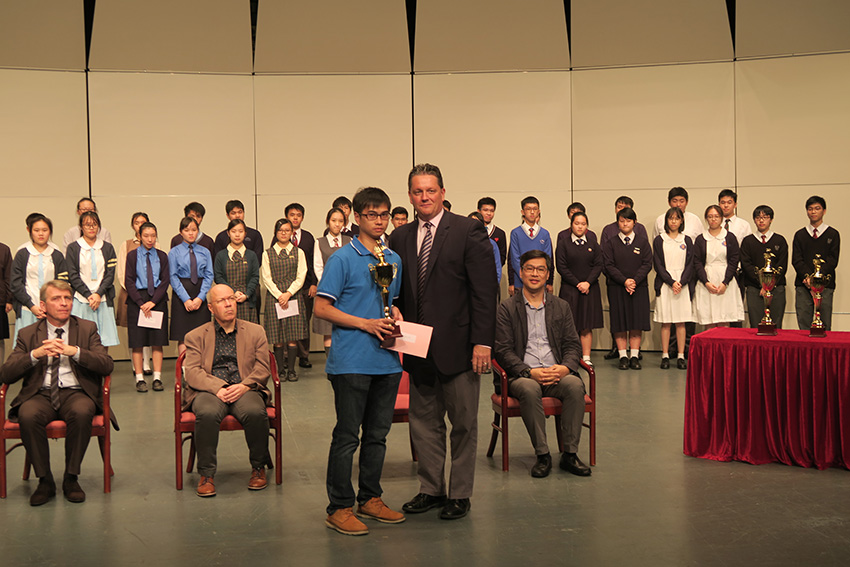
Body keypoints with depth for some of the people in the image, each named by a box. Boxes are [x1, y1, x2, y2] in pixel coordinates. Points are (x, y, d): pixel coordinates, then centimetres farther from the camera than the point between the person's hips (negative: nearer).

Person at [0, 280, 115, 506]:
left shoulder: (87, 328, 12)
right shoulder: (27, 334, 13)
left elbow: (107, 365, -2)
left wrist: (74, 351, -16)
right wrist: (35, 355, -14)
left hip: (75, 393, 0)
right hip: (40, 394, 1)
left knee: (81, 412, -35)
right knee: (28, 416, -33)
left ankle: (71, 479, -15)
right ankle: (45, 481, -14)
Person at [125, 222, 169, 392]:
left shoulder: (162, 256, 7)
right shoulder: (132, 255, 3)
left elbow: (165, 280, 2)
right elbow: (129, 282, -1)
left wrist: (153, 301, -10)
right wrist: (141, 303, -11)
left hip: (158, 299, 1)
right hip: (137, 299, -1)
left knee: (157, 341, 0)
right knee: (137, 342, -2)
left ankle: (157, 378, 4)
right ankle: (140, 379, 3)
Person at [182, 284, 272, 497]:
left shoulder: (255, 331, 18)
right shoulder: (195, 336, 15)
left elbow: (263, 368, 8)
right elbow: (192, 372, 1)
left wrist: (244, 386, -11)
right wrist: (218, 388, -16)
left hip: (244, 390, 1)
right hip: (209, 391, 0)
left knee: (255, 412, -33)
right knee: (207, 414, -35)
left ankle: (258, 467, -10)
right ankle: (206, 474, -20)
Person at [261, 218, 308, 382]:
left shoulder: (298, 253, 9)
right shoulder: (267, 254, 8)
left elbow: (301, 276, 3)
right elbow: (266, 278, 2)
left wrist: (288, 293, -10)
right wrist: (279, 295, -10)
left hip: (294, 296, 0)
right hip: (274, 297, 0)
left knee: (293, 335, -3)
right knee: (277, 337, -2)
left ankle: (291, 369, 3)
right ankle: (281, 369, 5)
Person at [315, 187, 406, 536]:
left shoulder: (394, 259, 12)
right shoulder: (343, 259, -6)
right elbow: (322, 308, -9)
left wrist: (395, 317, 1)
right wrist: (366, 324, -15)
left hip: (387, 360, 6)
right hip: (351, 360, -6)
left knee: (378, 433, 13)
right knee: (347, 435, -1)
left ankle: (371, 499, 25)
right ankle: (340, 508, 8)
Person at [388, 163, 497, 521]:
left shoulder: (468, 231, -6)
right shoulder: (400, 238, 8)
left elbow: (484, 290, -9)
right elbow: (396, 292, 12)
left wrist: (482, 342, -14)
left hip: (458, 346, -4)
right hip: (418, 348, 5)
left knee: (463, 423, 7)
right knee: (423, 422, 13)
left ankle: (460, 494, 19)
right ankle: (431, 489, 27)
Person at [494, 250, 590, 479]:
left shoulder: (561, 307, 17)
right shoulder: (507, 308, 6)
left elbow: (572, 345, 11)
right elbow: (503, 350, -3)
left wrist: (565, 368, -11)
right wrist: (529, 372, -18)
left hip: (556, 374, 3)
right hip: (522, 376, -2)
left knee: (575, 385, -30)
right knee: (529, 389, -36)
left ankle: (570, 454, -20)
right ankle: (542, 455, -24)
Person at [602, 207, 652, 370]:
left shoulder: (642, 243, 9)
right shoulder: (610, 243, 6)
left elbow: (647, 264, 1)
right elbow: (608, 266, -2)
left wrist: (634, 280, -14)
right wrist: (624, 281, -14)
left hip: (639, 288, 1)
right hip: (617, 288, -1)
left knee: (636, 324, 0)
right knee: (620, 324, -1)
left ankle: (634, 356, 5)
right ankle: (623, 357, 4)